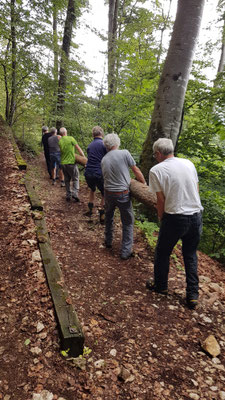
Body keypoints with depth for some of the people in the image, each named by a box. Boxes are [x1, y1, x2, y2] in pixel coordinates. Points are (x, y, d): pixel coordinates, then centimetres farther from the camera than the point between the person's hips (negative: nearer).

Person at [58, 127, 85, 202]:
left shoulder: (59, 141, 4)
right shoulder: (71, 138, -8)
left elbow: (61, 151, 10)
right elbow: (78, 149, -7)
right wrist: (84, 157, 1)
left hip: (63, 163, 5)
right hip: (71, 162, -4)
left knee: (67, 180, 15)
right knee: (75, 179, 6)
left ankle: (68, 195, 18)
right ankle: (75, 193, -7)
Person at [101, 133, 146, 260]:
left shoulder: (103, 160, 2)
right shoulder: (125, 153, -12)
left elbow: (106, 176, 10)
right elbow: (136, 171, -6)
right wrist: (144, 183, 9)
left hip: (109, 193, 5)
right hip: (123, 194, -4)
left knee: (109, 217, 27)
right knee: (128, 222, 9)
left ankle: (108, 241, 43)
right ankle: (126, 251, 12)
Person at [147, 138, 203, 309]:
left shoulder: (156, 170, -9)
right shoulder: (189, 163, 6)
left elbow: (161, 200, -8)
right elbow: (197, 190, 9)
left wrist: (161, 219, 7)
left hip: (175, 218, -5)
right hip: (196, 216, 5)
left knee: (163, 252, 17)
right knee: (191, 255, 19)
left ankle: (161, 286, 35)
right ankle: (193, 295, 24)